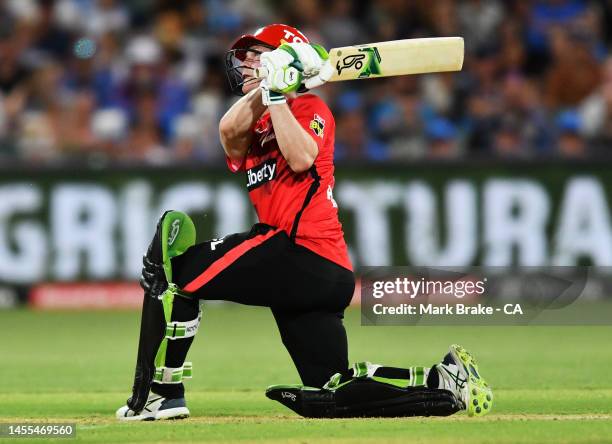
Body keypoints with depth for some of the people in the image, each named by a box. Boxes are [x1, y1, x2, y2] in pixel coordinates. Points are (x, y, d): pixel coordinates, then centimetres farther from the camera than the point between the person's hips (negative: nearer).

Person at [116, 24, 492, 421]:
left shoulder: (310, 107, 6)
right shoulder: (259, 127, 28)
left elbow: (301, 158, -16)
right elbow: (229, 130, 4)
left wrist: (277, 93, -11)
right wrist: (263, 89, -6)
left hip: (303, 251, -9)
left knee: (169, 259, -10)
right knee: (328, 396, 9)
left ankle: (162, 393, -12)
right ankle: (443, 384, 6)